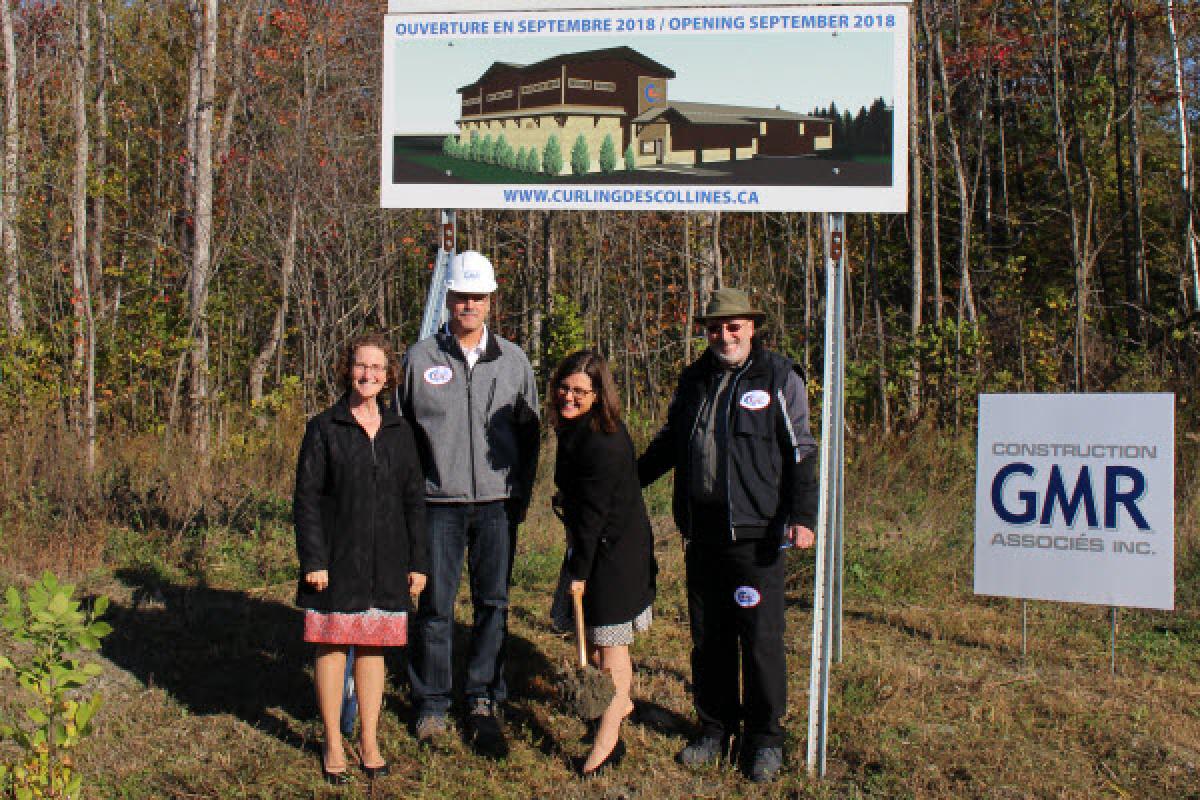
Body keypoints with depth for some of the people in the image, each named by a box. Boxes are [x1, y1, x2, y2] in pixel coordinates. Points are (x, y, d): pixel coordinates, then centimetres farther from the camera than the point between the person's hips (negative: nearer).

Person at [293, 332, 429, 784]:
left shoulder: (399, 433, 9)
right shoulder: (324, 428, -1)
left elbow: (414, 500, 10)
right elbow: (306, 497, -3)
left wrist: (418, 561, 6)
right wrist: (312, 560, -10)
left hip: (386, 562, 3)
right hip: (338, 561, -3)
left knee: (373, 647, 8)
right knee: (332, 645, 3)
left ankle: (370, 742, 18)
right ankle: (332, 744, 14)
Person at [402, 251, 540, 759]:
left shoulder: (512, 360, 7)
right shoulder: (421, 358, 2)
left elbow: (529, 431, 13)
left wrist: (521, 495, 8)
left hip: (498, 504, 2)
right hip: (440, 504, -2)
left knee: (493, 603, 6)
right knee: (435, 606, 2)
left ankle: (483, 702, 18)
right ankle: (431, 704, 16)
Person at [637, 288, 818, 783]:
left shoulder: (780, 379, -1)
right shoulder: (693, 380, 14)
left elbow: (800, 453, -2)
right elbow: (669, 442, 25)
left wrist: (802, 516, -11)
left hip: (756, 532, -5)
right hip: (702, 530, 5)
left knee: (760, 637, -1)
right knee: (708, 637, 11)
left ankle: (765, 738, 12)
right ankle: (716, 729, 23)